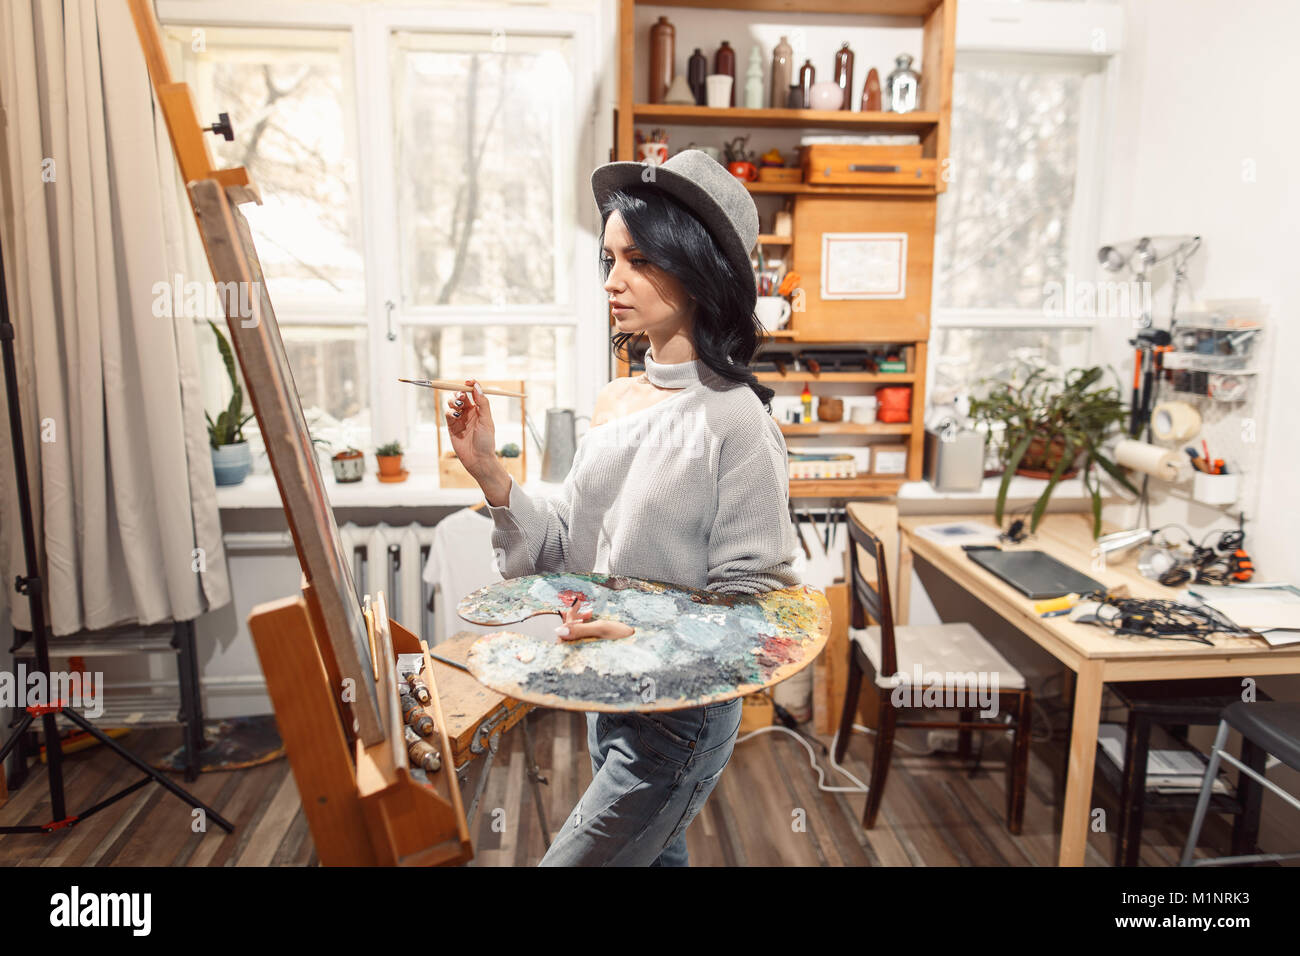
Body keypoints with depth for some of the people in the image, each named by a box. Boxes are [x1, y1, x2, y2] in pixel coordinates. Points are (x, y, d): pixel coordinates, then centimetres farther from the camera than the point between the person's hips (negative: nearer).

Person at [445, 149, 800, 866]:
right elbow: (566, 550, 2)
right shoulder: (614, 403, 1)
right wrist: (489, 471, -8)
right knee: (658, 855, 25)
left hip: (681, 714, -7)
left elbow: (754, 597, -17)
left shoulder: (734, 419, -20)